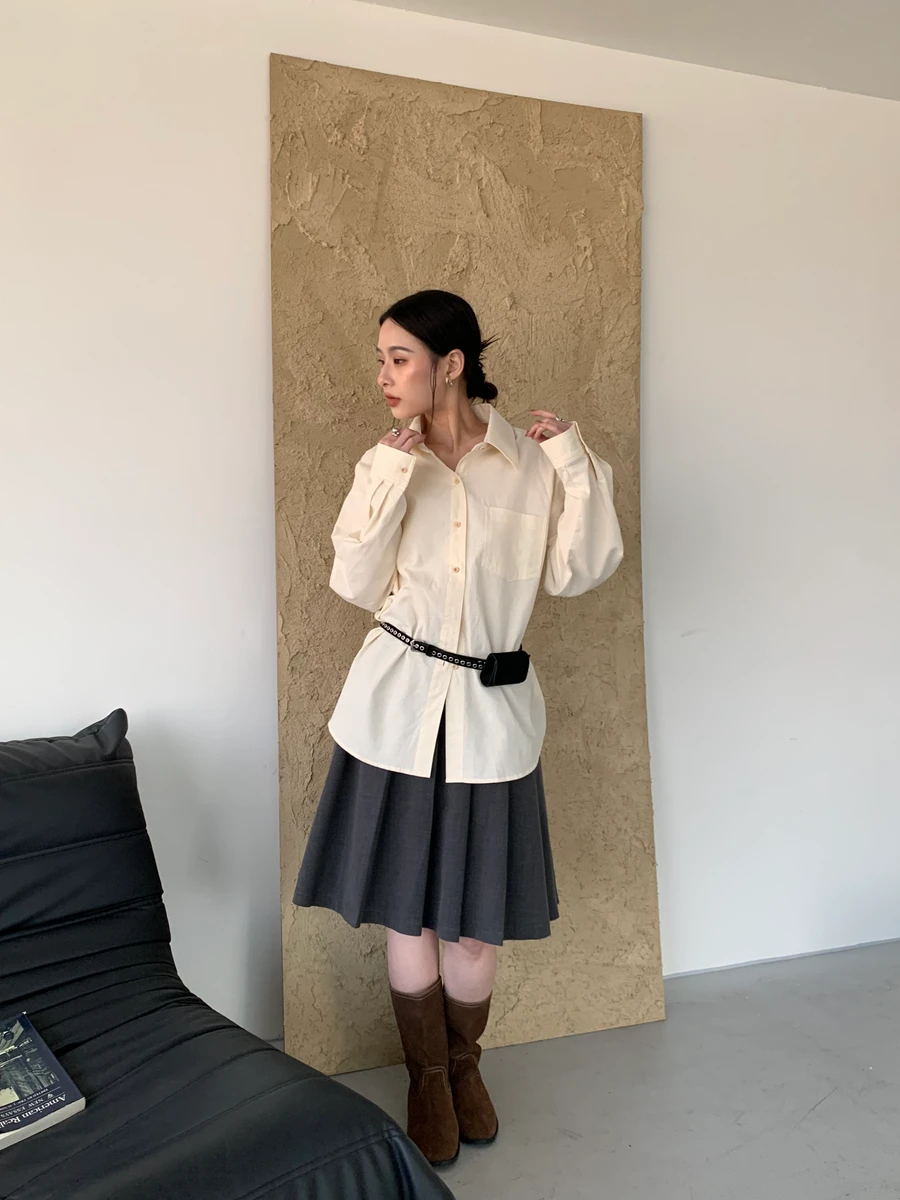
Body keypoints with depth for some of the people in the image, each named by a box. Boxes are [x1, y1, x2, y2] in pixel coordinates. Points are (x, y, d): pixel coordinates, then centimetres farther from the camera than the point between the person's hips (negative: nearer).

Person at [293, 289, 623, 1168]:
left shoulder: (529, 462, -2)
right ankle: (427, 1076, 36)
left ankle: (464, 1064, 41)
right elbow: (355, 585, -5)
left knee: (476, 921, 11)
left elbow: (578, 572, -3)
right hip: (399, 706, 1)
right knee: (408, 913, 11)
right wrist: (390, 477, -14)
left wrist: (576, 462, -11)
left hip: (492, 710, 0)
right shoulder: (387, 463, 1)